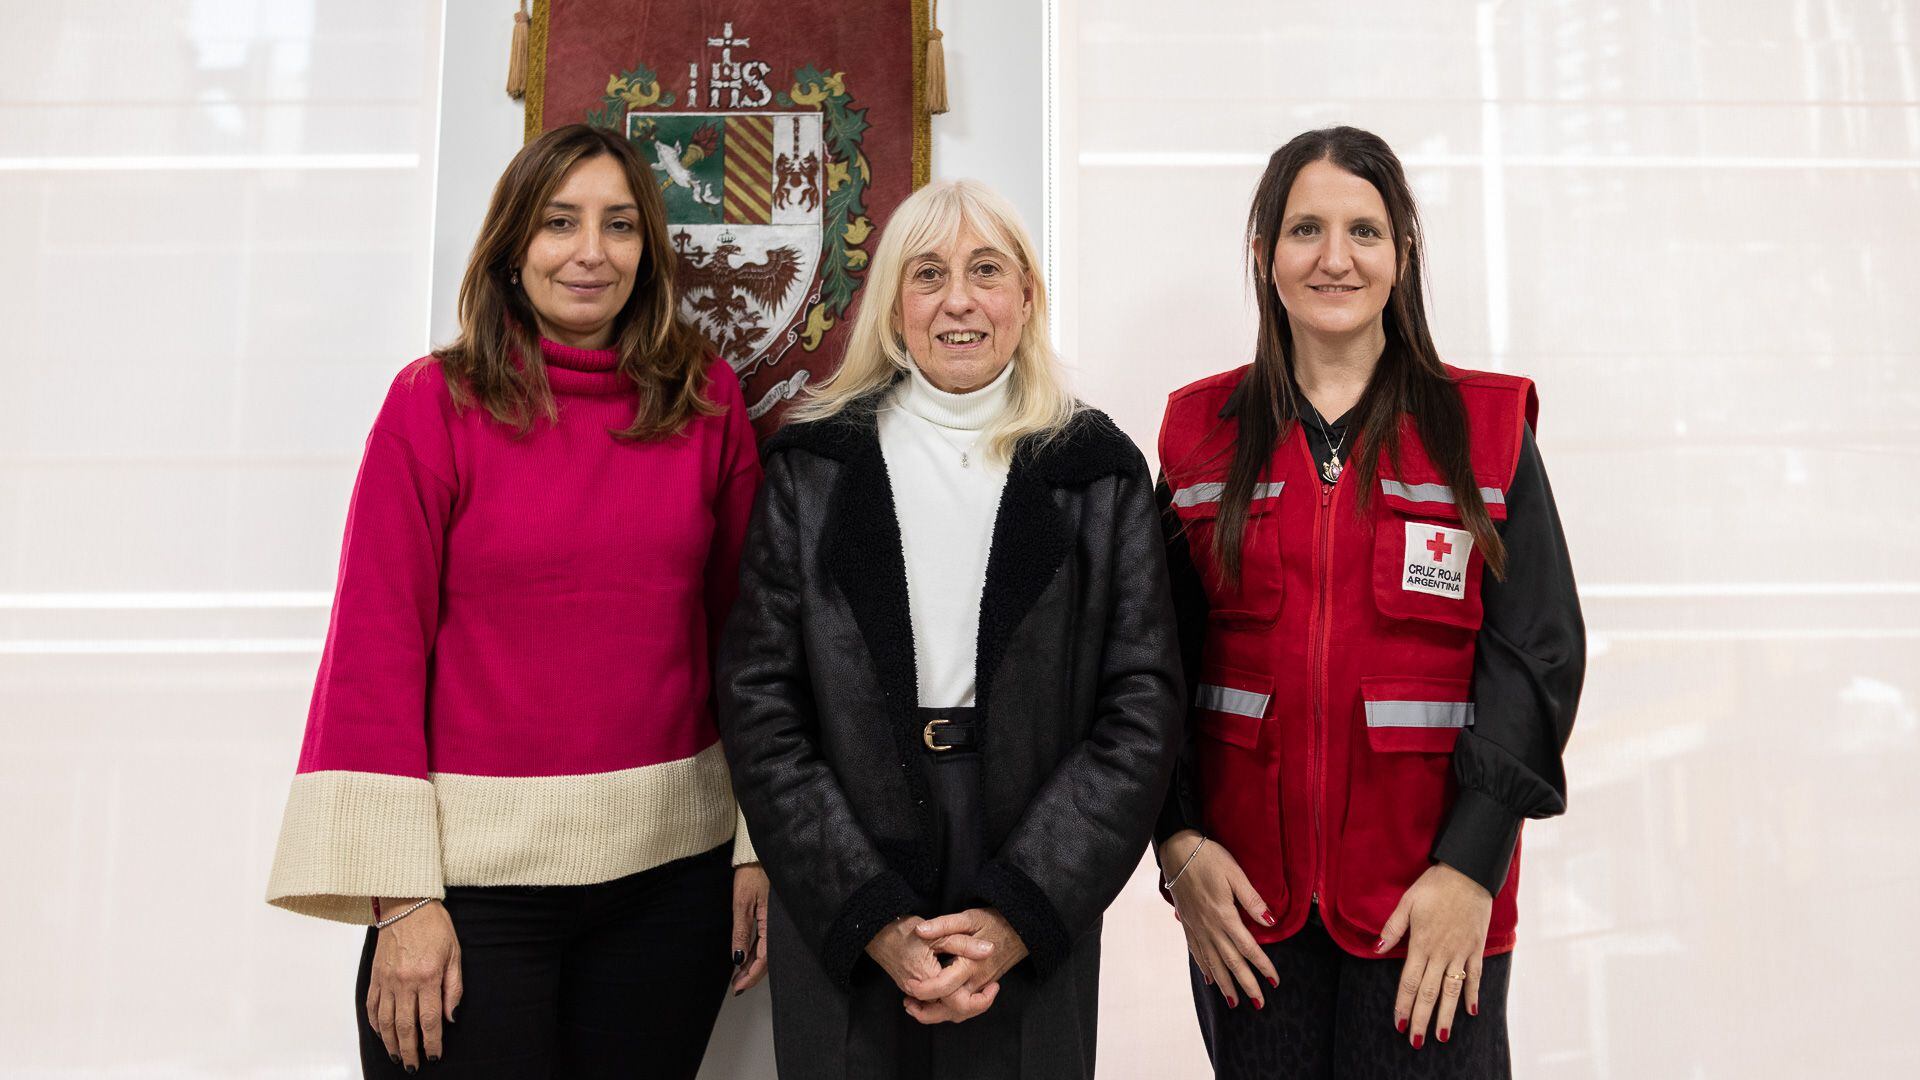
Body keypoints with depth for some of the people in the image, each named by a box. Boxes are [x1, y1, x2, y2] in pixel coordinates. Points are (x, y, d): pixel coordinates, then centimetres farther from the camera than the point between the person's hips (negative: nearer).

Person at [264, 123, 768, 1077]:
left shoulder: (707, 402, 3)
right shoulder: (435, 402, -4)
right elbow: (377, 645, -6)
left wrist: (760, 847, 3)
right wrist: (400, 894, -10)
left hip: (672, 864, 3)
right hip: (479, 871, -2)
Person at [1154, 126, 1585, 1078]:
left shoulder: (1484, 429, 1)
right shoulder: (1202, 433, 5)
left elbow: (1537, 653, -3)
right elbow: (1160, 658, 4)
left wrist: (1471, 866, -11)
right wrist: (1179, 845, -6)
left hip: (1433, 897, -1)